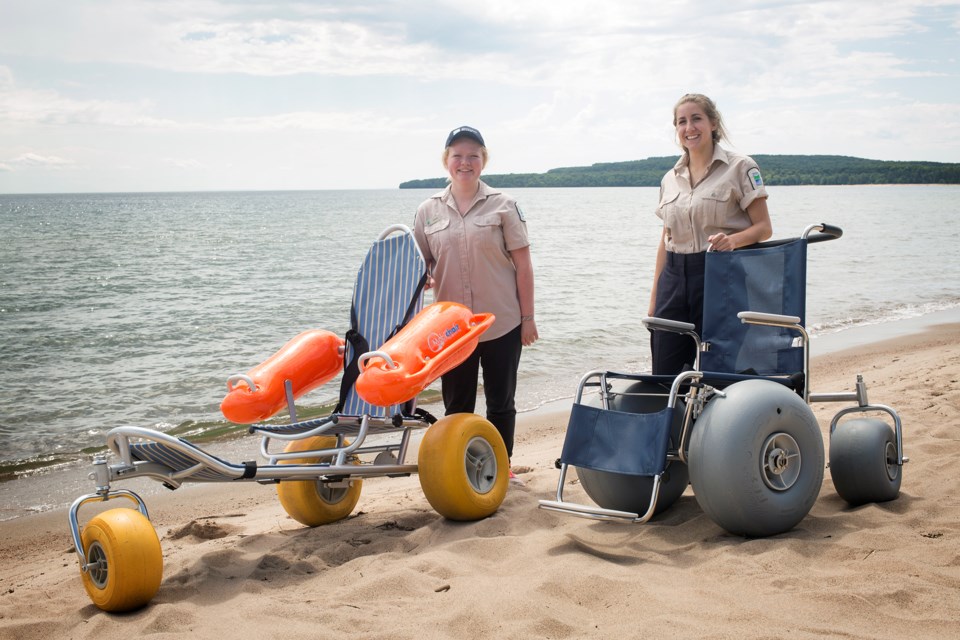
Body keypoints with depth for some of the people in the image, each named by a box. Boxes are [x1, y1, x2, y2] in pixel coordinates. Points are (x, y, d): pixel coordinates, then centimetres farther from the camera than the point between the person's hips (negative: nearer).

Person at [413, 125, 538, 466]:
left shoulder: (503, 205, -1)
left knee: (500, 402, 9)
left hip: (502, 324, -1)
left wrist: (528, 317, -5)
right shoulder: (428, 211, 5)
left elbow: (523, 265, -1)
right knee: (456, 405, 10)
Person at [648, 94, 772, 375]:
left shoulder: (740, 167, -1)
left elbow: (764, 227, -3)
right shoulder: (670, 178, 15)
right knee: (664, 373, 1)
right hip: (674, 278, 5)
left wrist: (733, 239, -24)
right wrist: (655, 297, 13)